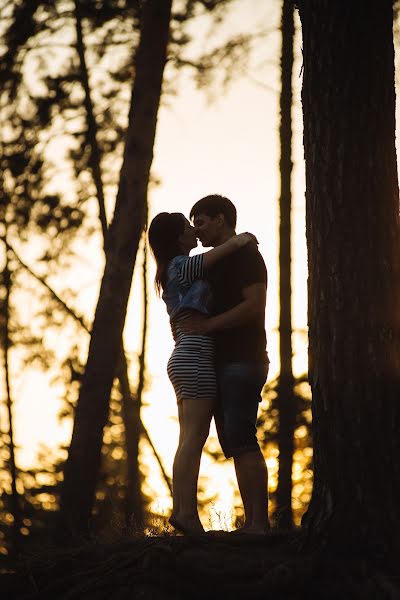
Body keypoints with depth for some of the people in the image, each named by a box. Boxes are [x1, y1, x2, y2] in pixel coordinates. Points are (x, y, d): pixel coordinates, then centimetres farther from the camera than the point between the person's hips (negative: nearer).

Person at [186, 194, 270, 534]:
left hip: (242, 363, -10)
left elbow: (255, 305, -18)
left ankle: (259, 522, -21)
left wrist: (209, 324, -17)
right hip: (223, 364, 10)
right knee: (236, 445, 4)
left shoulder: (245, 255, -4)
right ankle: (252, 522, 2)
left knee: (242, 441, -17)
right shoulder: (219, 263, 25)